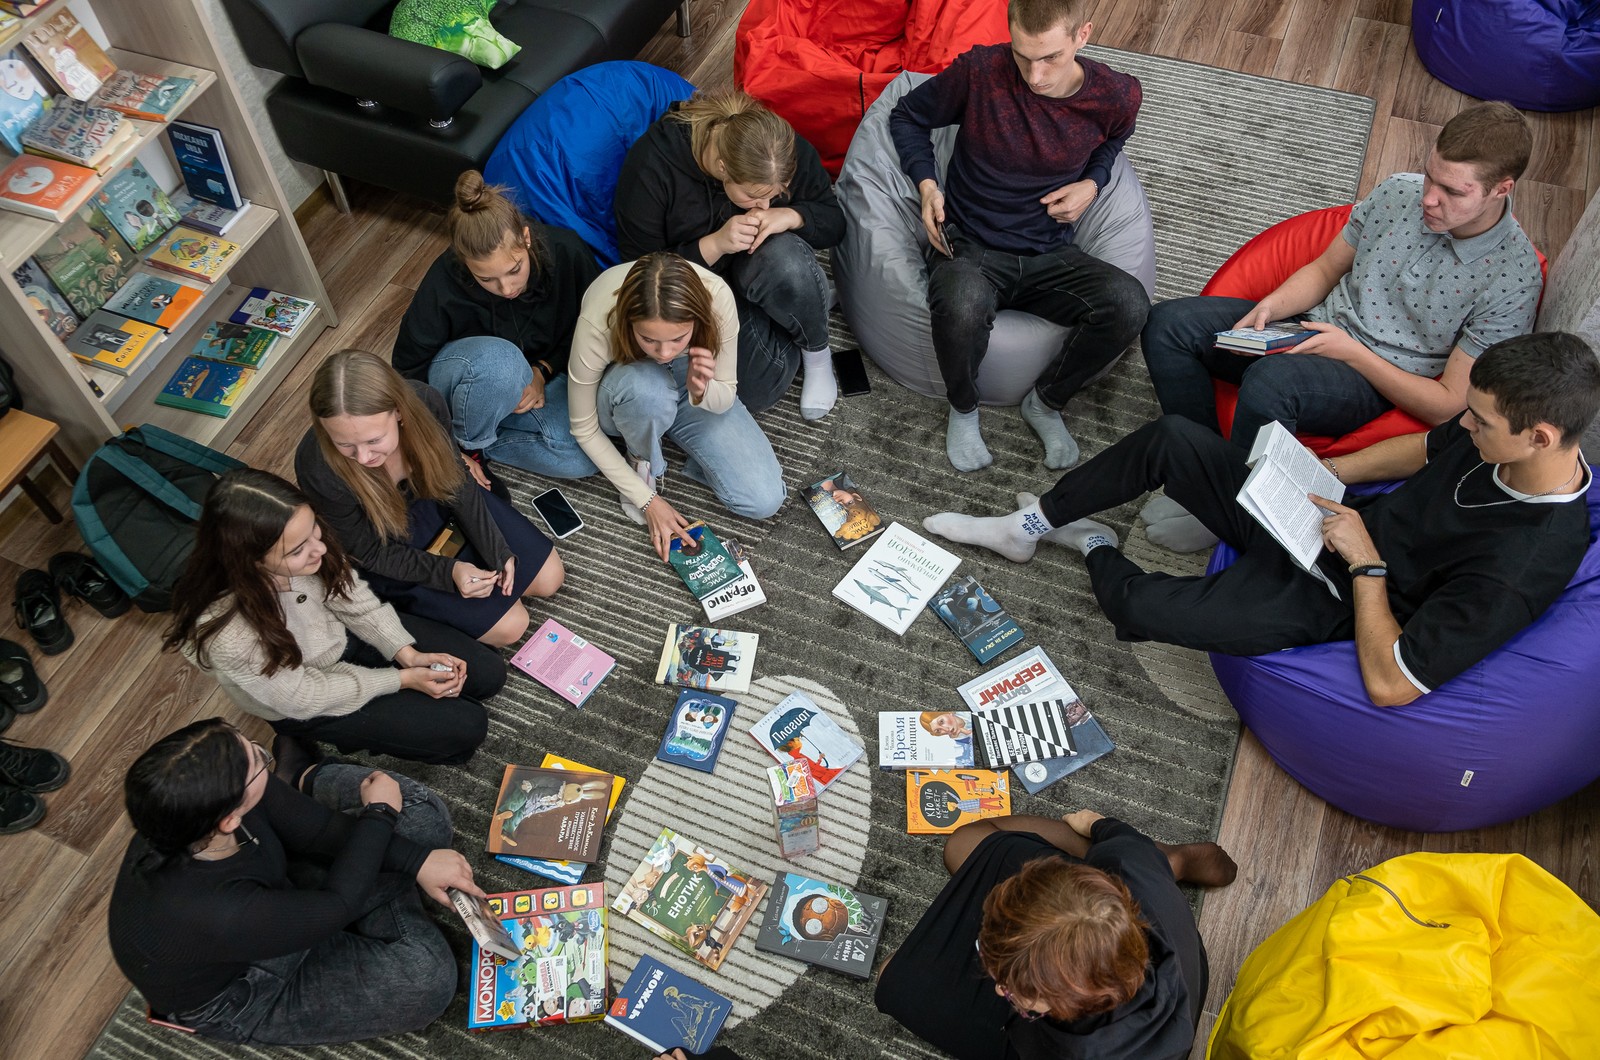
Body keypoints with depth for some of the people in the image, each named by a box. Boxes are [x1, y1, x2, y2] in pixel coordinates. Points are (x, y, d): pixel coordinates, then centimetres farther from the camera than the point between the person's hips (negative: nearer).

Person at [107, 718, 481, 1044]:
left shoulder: (213, 797, -29)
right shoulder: (217, 915, -45)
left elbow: (315, 827, -13)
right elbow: (338, 902, -28)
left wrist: (417, 861, -18)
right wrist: (379, 813, -14)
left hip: (275, 892, 5)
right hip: (243, 994, -5)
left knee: (421, 813, -2)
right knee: (427, 977, -23)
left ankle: (310, 783, 23)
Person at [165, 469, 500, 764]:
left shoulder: (304, 541, -27)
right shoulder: (228, 635, -40)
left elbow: (351, 597, -7)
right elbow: (302, 697, -23)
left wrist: (407, 654, -14)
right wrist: (403, 679, -19)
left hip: (344, 633, 5)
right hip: (306, 705, -5)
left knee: (488, 674, 1)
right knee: (465, 727, -9)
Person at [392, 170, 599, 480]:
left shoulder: (566, 252, -24)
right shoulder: (444, 283, -27)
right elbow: (410, 365, -11)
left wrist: (543, 371, -21)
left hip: (539, 376, 2)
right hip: (460, 375, -2)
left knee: (582, 459, -26)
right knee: (499, 359, -40)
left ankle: (475, 446, -7)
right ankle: (467, 442, -11)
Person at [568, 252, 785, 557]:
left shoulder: (717, 297, -33)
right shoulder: (596, 324, -36)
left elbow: (726, 397, -15)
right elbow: (584, 430, -19)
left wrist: (701, 391, -39)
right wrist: (646, 499, -19)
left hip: (686, 383, 1)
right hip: (626, 393, -1)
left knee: (764, 500, -16)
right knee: (647, 388, -41)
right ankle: (644, 461, -9)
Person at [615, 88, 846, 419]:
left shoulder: (787, 151, -20)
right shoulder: (651, 166, -28)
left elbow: (834, 222, -6)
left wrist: (789, 216, -30)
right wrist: (714, 245, -35)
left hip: (764, 263, 2)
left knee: (786, 261, -38)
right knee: (758, 390, -24)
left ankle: (817, 353, -7)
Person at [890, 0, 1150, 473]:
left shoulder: (1116, 95, -7)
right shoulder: (981, 70, -14)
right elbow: (908, 116, 4)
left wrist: (1093, 182, -2)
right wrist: (927, 185, -12)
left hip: (1049, 255, 3)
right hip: (968, 246, -2)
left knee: (1128, 305, -27)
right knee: (962, 305, -39)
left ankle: (1045, 403, 2)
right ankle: (963, 410, -5)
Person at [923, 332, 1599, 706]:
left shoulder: (1527, 565, -32)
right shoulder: (1499, 433, -11)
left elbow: (1390, 684, -31)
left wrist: (1365, 563, -24)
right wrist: (1329, 470, 1)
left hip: (1325, 600, -7)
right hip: (1328, 518, 8)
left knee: (1137, 607, -20)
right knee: (1171, 438, -6)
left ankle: (1097, 551, 18)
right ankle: (1031, 525, 12)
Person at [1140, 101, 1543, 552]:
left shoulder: (1513, 279, -17)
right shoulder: (1399, 192, -3)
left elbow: (1448, 405, -15)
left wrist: (1352, 351, -19)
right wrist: (1270, 307, -9)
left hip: (1380, 385, -6)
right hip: (1313, 328, 6)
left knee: (1268, 380, -38)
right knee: (1168, 324, -12)